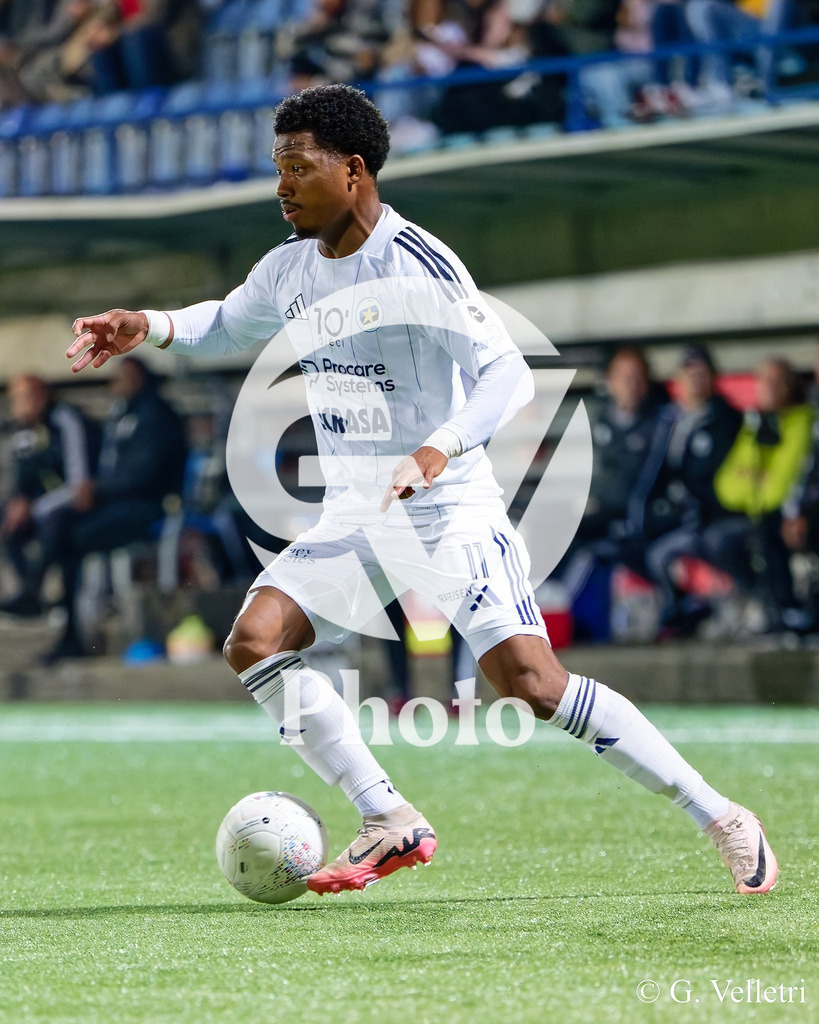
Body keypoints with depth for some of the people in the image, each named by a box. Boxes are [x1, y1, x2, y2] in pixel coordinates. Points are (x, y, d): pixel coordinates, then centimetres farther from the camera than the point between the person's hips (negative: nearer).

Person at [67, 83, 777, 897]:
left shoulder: (416, 265, -17)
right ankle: (391, 825, -3)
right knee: (254, 641, -10)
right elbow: (229, 324, 27)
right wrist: (150, 327, 7)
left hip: (450, 510, -8)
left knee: (531, 682, -20)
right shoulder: (291, 267, 6)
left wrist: (439, 449, -38)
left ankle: (717, 816, -8)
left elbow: (508, 374, -22)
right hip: (354, 517, 8)